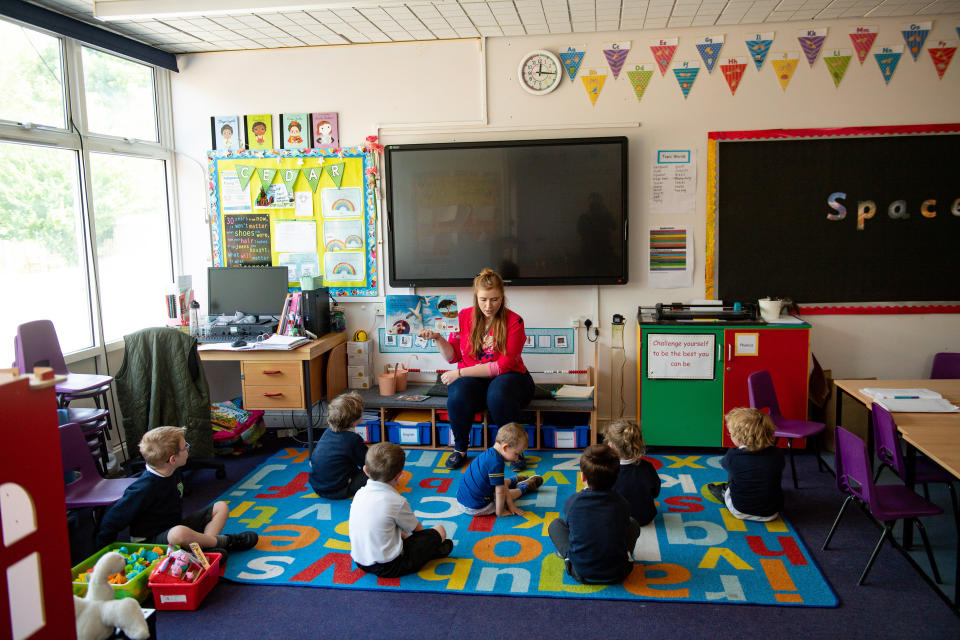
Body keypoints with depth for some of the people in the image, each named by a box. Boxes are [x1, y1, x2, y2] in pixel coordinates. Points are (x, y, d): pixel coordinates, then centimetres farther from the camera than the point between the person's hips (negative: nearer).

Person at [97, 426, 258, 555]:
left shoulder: (173, 472, 0)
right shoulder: (145, 487, -27)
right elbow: (114, 518, -20)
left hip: (175, 525, 10)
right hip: (150, 540, -10)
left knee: (221, 507, 5)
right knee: (180, 533, -43)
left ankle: (206, 548, -19)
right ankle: (223, 542, -18)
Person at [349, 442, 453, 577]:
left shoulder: (360, 493, -1)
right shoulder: (397, 501, -19)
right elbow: (416, 528, 1)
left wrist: (406, 536, 20)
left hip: (360, 562, 7)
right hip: (388, 568, -7)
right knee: (439, 531, 0)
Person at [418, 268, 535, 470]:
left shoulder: (514, 322, -8)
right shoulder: (464, 317, 3)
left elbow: (504, 366, -15)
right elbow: (453, 356, 8)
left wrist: (460, 372, -17)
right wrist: (438, 338, -12)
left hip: (507, 377, -2)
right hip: (472, 379, 2)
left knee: (498, 395, -38)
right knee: (458, 397, -32)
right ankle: (460, 448, -4)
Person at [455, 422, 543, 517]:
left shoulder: (490, 453, 1)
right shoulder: (496, 464, -29)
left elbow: (501, 484, 6)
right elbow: (500, 492, -22)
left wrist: (510, 504, 7)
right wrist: (499, 513, -9)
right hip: (475, 508, -8)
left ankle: (514, 481, 53)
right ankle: (524, 487, 36)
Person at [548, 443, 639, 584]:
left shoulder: (572, 502, -10)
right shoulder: (621, 503, -7)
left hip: (581, 573, -1)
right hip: (617, 574, 1)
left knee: (556, 524, 18)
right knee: (633, 523, 24)